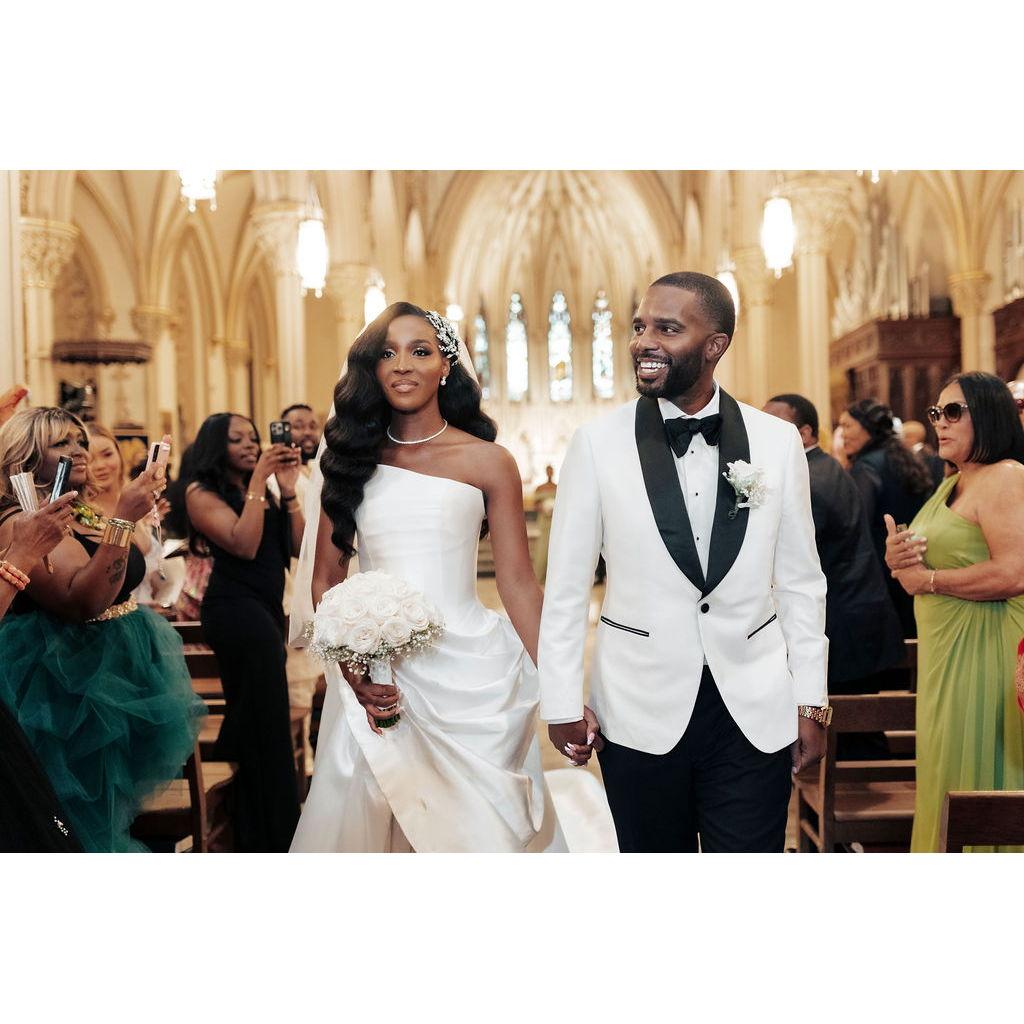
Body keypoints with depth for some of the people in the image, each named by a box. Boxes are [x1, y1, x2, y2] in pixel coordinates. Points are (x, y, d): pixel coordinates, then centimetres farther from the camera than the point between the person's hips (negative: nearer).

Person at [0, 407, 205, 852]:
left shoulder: (87, 515, 9)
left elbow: (127, 578, 22)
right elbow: (80, 602, -29)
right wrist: (122, 519, -29)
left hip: (120, 673, 9)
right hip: (71, 684, -9)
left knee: (114, 809, 19)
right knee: (87, 822, 3)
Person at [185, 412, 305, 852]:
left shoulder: (261, 490, 16)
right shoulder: (202, 492, -4)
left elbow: (297, 544, 6)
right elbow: (243, 544, -18)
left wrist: (287, 489, -2)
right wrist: (257, 481, -16)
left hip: (266, 609, 8)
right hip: (235, 609, -8)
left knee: (249, 725, 14)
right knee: (267, 725, -5)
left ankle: (252, 838, 24)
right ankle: (275, 837, 5)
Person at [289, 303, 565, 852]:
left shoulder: (486, 461, 0)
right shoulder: (352, 457, 7)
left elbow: (519, 583, 0)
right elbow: (324, 578, 8)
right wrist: (352, 668, -8)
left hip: (470, 676, -2)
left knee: (476, 827, 5)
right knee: (358, 822, 8)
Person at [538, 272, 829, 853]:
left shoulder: (779, 441, -1)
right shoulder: (597, 443, -5)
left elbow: (801, 581, 5)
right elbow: (566, 586, -1)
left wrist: (812, 701, 5)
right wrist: (562, 704, -2)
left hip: (756, 714, 1)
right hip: (641, 714, 0)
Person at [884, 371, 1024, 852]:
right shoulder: (951, 486, 17)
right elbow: (929, 561, 23)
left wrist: (925, 580, -15)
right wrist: (896, 560, -1)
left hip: (985, 650, -9)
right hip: (945, 651, 9)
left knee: (972, 774, -3)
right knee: (945, 776, 14)